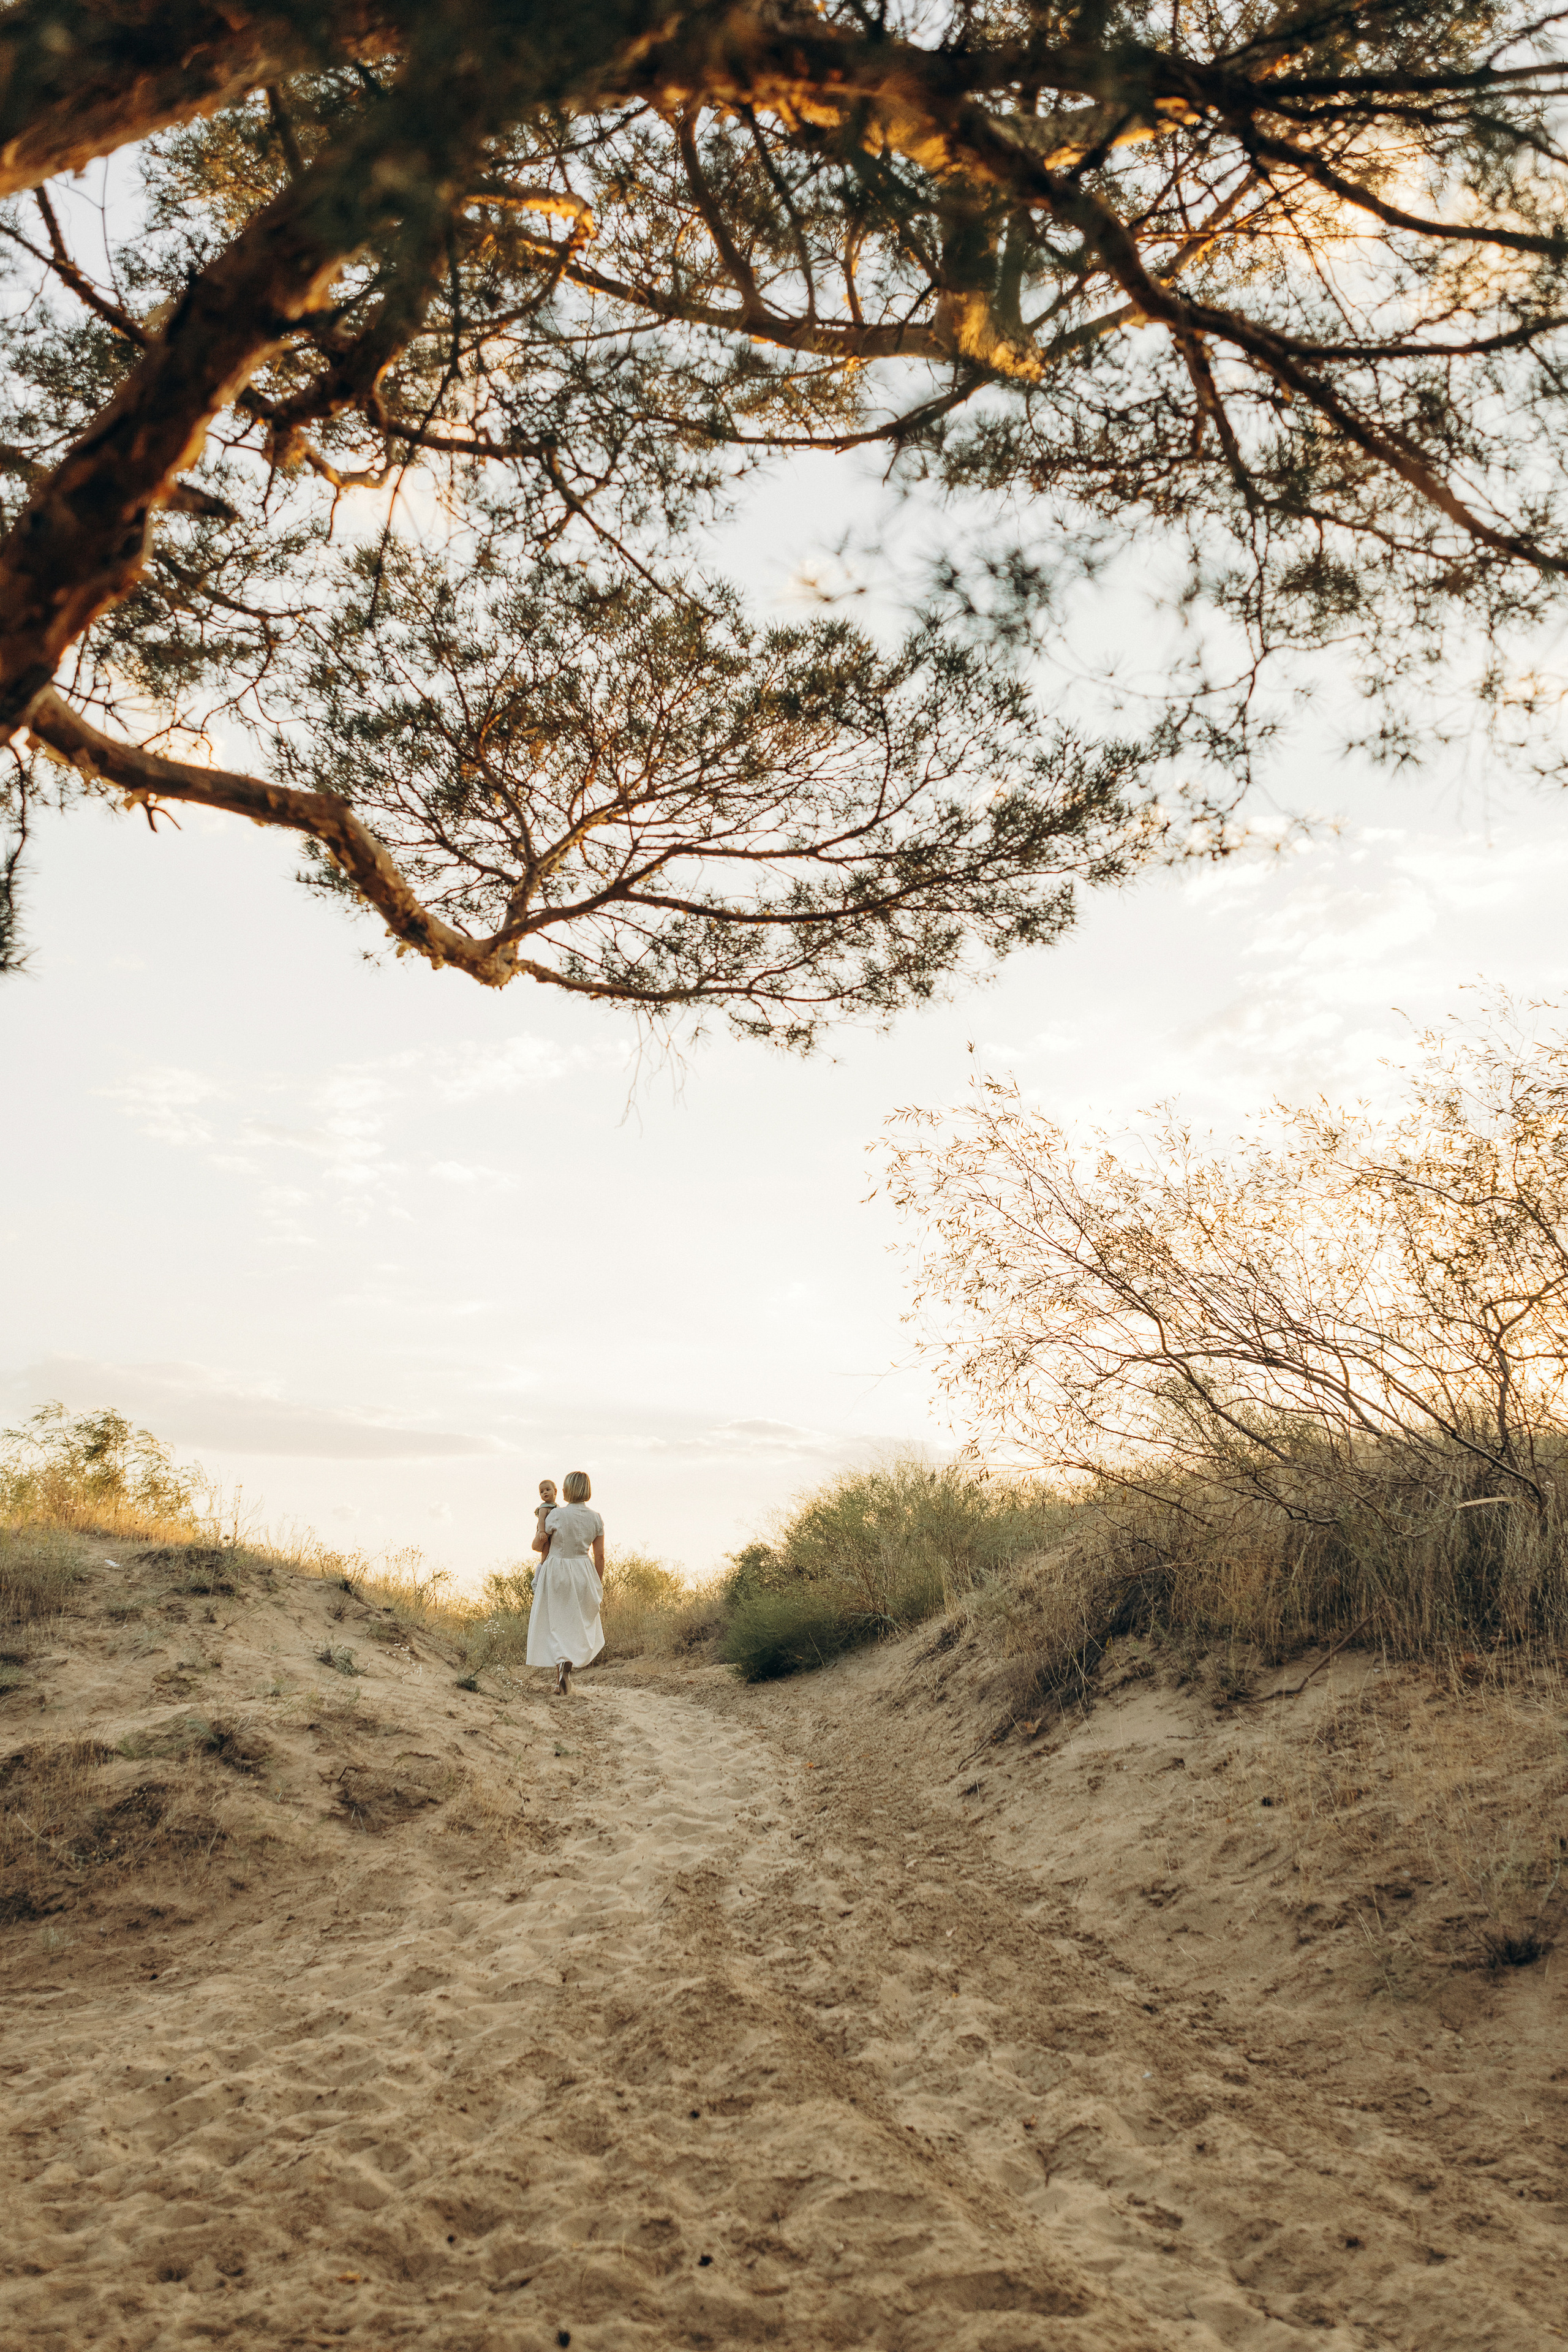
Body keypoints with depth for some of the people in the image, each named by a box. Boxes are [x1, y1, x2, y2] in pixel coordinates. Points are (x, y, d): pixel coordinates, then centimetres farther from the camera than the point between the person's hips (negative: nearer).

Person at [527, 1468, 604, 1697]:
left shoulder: (557, 1514, -14)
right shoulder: (595, 1518, -5)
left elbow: (538, 1545, -4)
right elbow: (599, 1556, -1)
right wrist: (599, 1585, 10)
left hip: (556, 1573, -3)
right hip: (583, 1574, 3)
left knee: (556, 1626, 6)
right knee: (579, 1624, 19)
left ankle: (562, 1665, -14)